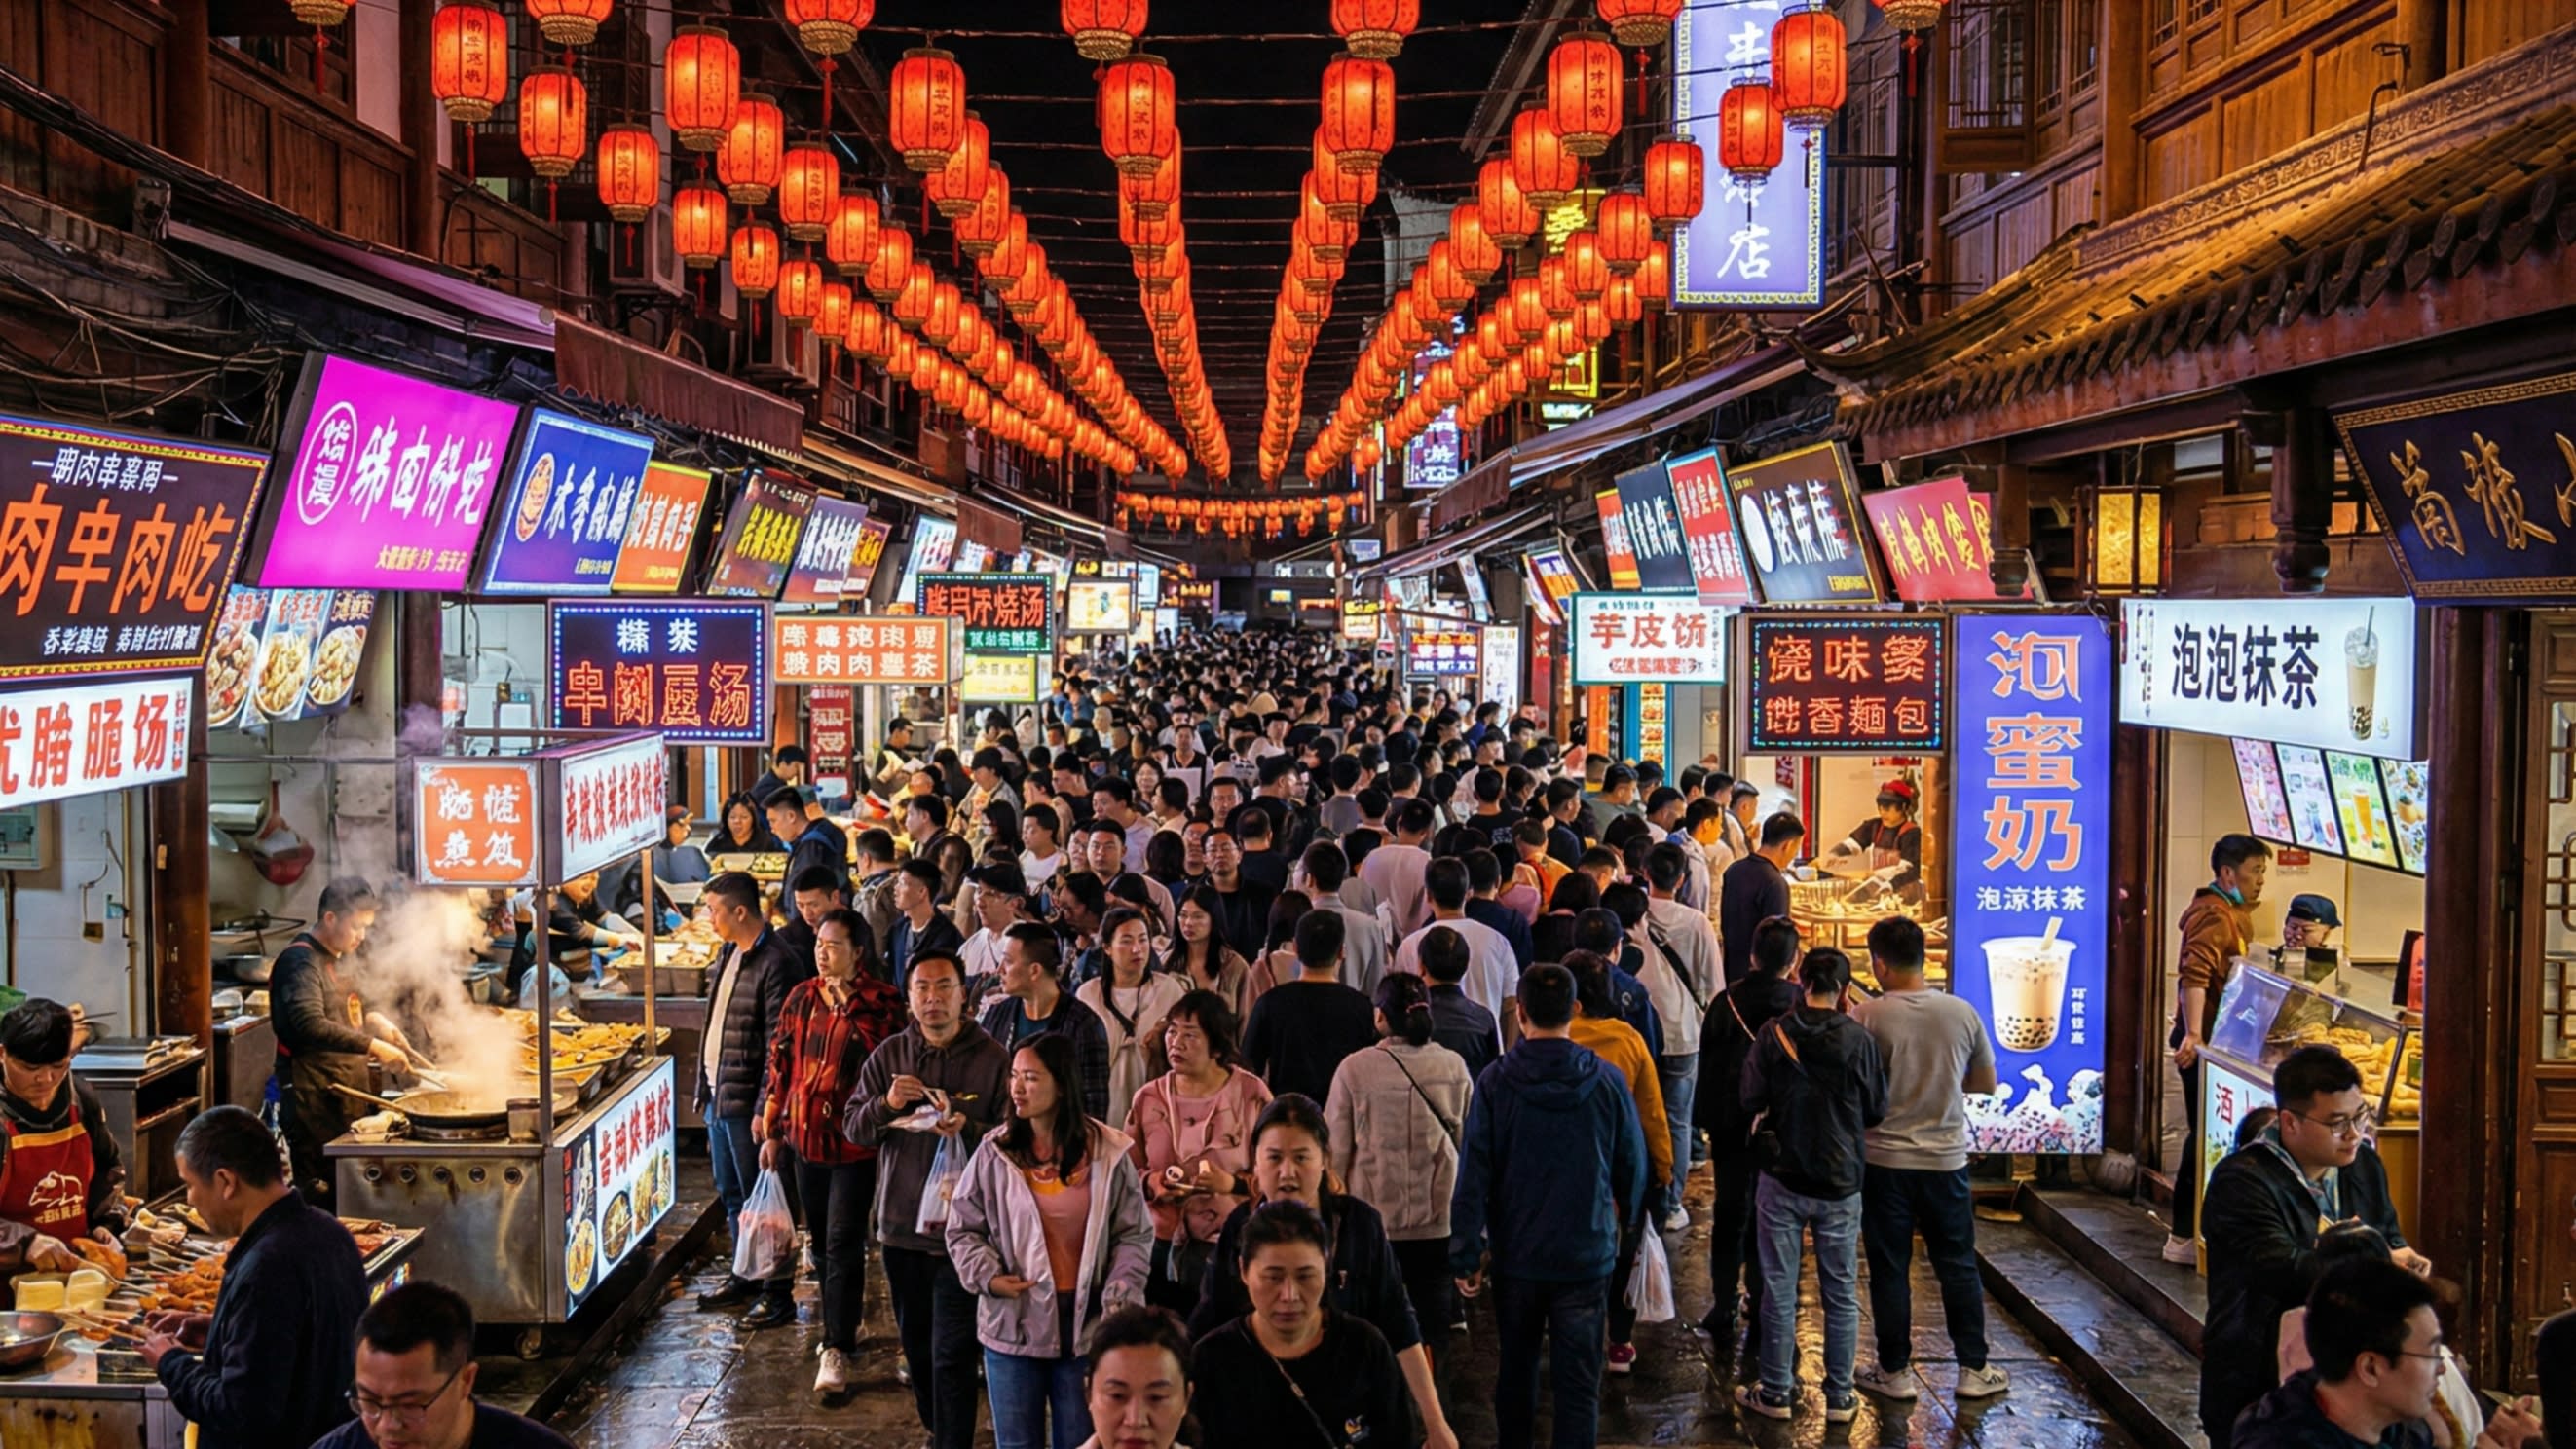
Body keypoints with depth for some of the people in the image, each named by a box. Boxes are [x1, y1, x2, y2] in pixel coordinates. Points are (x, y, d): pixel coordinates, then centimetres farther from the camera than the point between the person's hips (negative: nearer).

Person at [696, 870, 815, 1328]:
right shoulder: (729, 955, 11)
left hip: (748, 1102, -9)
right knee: (732, 1196, 19)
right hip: (720, 1097, 9)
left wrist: (765, 1110, -22)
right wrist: (706, 1088, 16)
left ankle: (778, 1295, 8)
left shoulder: (776, 964, -19)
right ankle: (746, 1277, 33)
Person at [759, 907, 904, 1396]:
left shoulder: (881, 1004, -9)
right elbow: (780, 1064, 11)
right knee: (821, 1243, 15)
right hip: (806, 1136, 6)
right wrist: (771, 1130, 12)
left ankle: (838, 1350, -7)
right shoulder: (801, 999, 6)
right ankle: (841, 1326, 30)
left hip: (855, 1141, -6)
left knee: (843, 1244, -8)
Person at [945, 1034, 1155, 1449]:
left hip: (1085, 1323, 0)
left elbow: (1135, 1235, 1)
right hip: (1014, 1323, 0)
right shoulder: (994, 1153, -3)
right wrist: (988, 1276, -11)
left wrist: (1120, 1297, -11)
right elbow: (962, 1229, 5)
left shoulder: (1107, 1153, -3)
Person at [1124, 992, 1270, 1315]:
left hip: (1230, 1249, -3)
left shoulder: (1250, 1094, -2)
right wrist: (1152, 1184, -7)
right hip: (1161, 1248, 3)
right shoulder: (1149, 1098, 8)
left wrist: (1232, 1183, -17)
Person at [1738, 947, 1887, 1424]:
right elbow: (1876, 1110, -1)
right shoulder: (1858, 1040, -11)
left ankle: (1776, 1392, 17)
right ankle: (1839, 1396, 18)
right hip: (1841, 1184, 0)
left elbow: (1751, 1100, -4)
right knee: (1841, 1294, 12)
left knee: (1779, 1290, 10)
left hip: (1782, 1179, 0)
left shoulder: (1774, 1034, -10)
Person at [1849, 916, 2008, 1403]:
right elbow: (1987, 1082, 6)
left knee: (1890, 1270, 8)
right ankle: (1974, 1369, 20)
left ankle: (1894, 1371, 16)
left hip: (1883, 1160, -2)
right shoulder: (1962, 1012, -5)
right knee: (1958, 1266, 14)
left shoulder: (1865, 1017, -14)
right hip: (1946, 1159, 2)